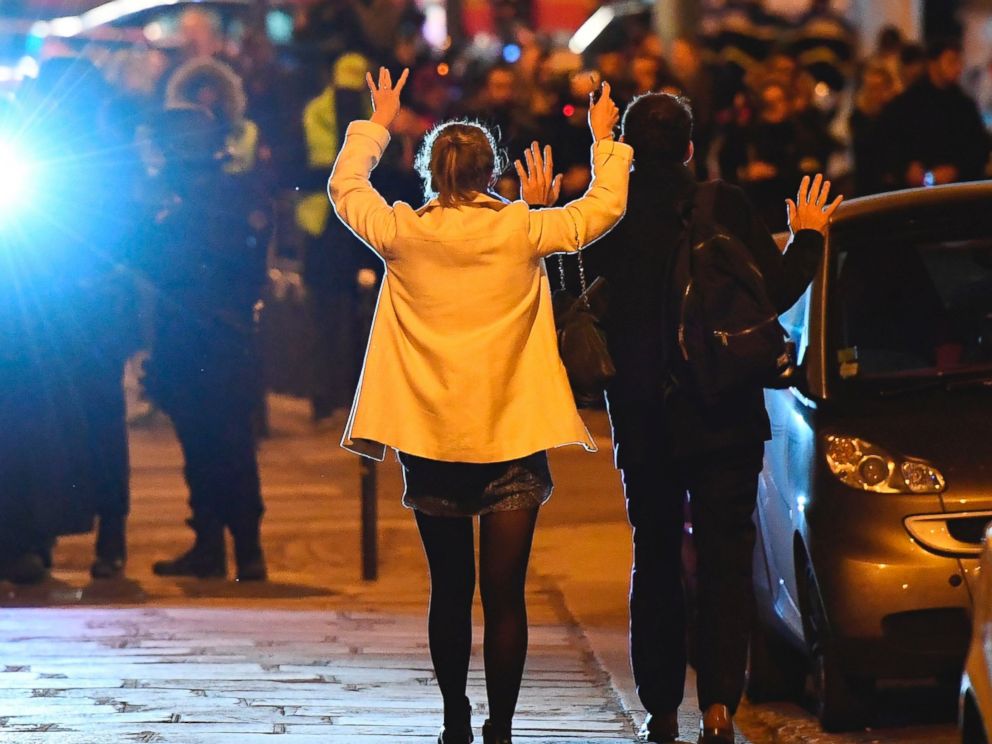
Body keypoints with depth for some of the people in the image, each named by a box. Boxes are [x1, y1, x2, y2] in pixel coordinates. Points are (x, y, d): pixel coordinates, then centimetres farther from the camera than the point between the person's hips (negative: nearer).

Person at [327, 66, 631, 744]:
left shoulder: (404, 234, -3)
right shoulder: (521, 231, -5)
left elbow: (345, 187, 16)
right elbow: (605, 207, 8)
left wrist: (376, 125, 30)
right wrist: (605, 141, 23)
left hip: (430, 441, 2)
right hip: (511, 436, -2)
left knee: (450, 592, 13)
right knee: (504, 596, -1)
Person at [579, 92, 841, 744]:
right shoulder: (725, 205, -9)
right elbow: (776, 292, -6)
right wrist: (809, 236, 11)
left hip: (642, 421, 1)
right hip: (724, 419, -1)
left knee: (656, 560, 13)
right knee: (725, 554, 2)